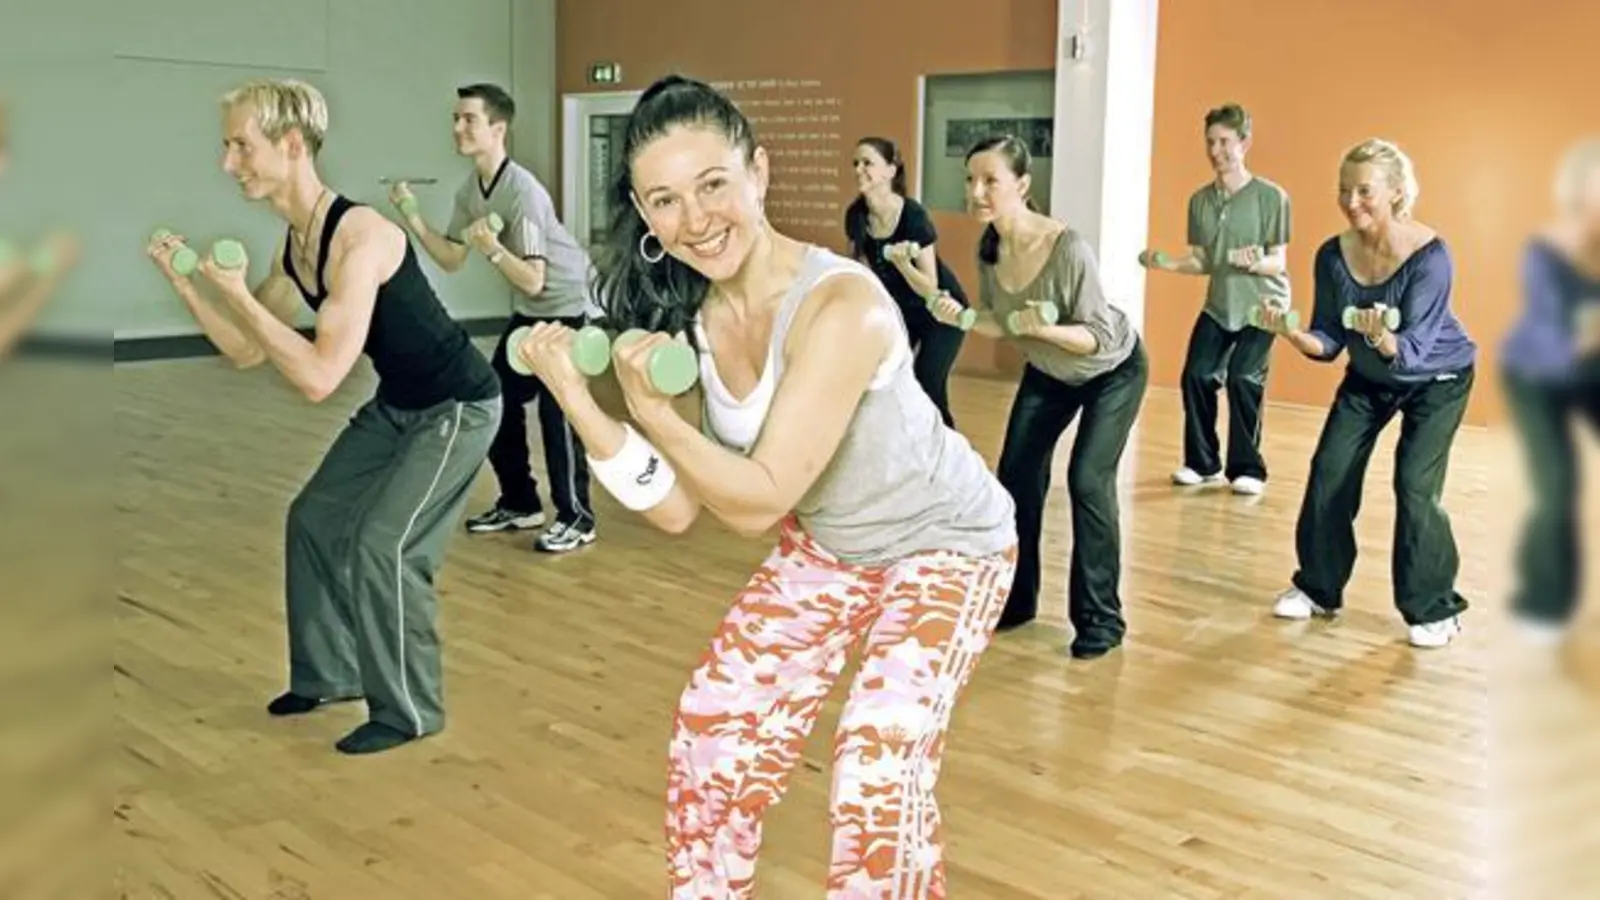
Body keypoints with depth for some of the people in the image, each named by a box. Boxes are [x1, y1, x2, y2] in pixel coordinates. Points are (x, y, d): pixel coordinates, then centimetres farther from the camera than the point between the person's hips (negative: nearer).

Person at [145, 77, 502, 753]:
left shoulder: (358, 237, -29)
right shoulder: (292, 247, -1)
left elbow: (319, 378, -34)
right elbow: (247, 352, 8)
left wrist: (237, 293, -30)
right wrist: (182, 280, -3)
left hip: (458, 406, -10)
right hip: (396, 404, 10)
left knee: (378, 544, -12)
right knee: (314, 520, 14)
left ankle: (410, 710, 6)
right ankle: (329, 673, 31)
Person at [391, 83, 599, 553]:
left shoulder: (523, 192, -27)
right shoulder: (470, 189, -1)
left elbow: (533, 280, -30)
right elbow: (451, 259, -2)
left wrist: (493, 248, -43)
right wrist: (412, 217, -11)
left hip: (568, 305, -9)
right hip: (529, 310, 9)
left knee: (555, 407, -14)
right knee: (498, 399, 9)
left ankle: (576, 518, -5)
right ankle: (520, 503, 21)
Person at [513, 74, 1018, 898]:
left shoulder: (842, 305, -33)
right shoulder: (687, 315, -12)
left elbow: (760, 502, -28)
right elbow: (677, 510, -15)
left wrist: (654, 412, -37)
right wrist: (576, 398, -25)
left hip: (942, 545, -6)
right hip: (823, 547, 7)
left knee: (877, 779, -16)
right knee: (714, 735, 10)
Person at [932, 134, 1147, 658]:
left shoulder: (1068, 249, -36)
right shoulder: (988, 247, -18)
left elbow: (1099, 337, -30)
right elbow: (1002, 323, -8)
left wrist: (1046, 329, -47)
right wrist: (961, 317, -27)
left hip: (1113, 371, -6)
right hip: (1048, 372, 6)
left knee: (1087, 480, -15)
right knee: (1016, 475, 3)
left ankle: (1100, 619, -1)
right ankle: (1016, 599, 21)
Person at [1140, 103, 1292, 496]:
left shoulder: (1272, 197, -13)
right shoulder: (1199, 200, 0)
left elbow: (1279, 263, -12)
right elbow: (1201, 262, 5)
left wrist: (1255, 262, -34)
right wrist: (1166, 262, -13)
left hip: (1262, 305, -5)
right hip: (1217, 306, 5)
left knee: (1243, 379, -16)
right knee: (1196, 376, -6)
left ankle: (1248, 468, -1)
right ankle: (1203, 463, 11)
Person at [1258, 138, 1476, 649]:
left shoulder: (1429, 255, -31)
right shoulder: (1333, 255, -18)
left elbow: (1413, 351, -35)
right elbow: (1329, 341, -15)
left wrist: (1383, 340, -56)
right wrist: (1294, 334, -35)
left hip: (1437, 380, -5)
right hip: (1369, 378, 5)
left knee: (1414, 487, -14)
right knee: (1328, 474, -1)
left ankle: (1435, 608, 2)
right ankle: (1318, 588, 16)